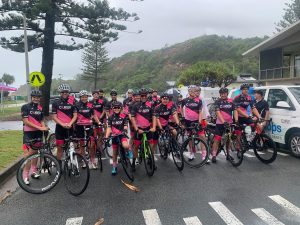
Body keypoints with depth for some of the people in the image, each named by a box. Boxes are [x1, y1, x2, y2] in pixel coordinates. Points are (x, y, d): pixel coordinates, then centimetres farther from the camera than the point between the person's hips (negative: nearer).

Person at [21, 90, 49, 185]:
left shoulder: (40, 108, 8)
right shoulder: (25, 107, -7)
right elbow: (26, 121, -15)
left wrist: (44, 127, -9)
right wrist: (39, 127, -21)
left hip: (38, 133, 5)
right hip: (28, 133, -5)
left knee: (35, 152, 14)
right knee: (28, 154, -9)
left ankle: (34, 171, 28)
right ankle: (25, 175, -2)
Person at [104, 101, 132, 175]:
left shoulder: (124, 116, -2)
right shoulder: (110, 117, 3)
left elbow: (125, 126, -7)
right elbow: (109, 128, -3)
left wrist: (125, 129, -31)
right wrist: (106, 136, -17)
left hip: (122, 135, -2)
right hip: (114, 136, 2)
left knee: (125, 146, -33)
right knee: (115, 153, 11)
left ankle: (128, 152, 2)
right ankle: (114, 167, 28)